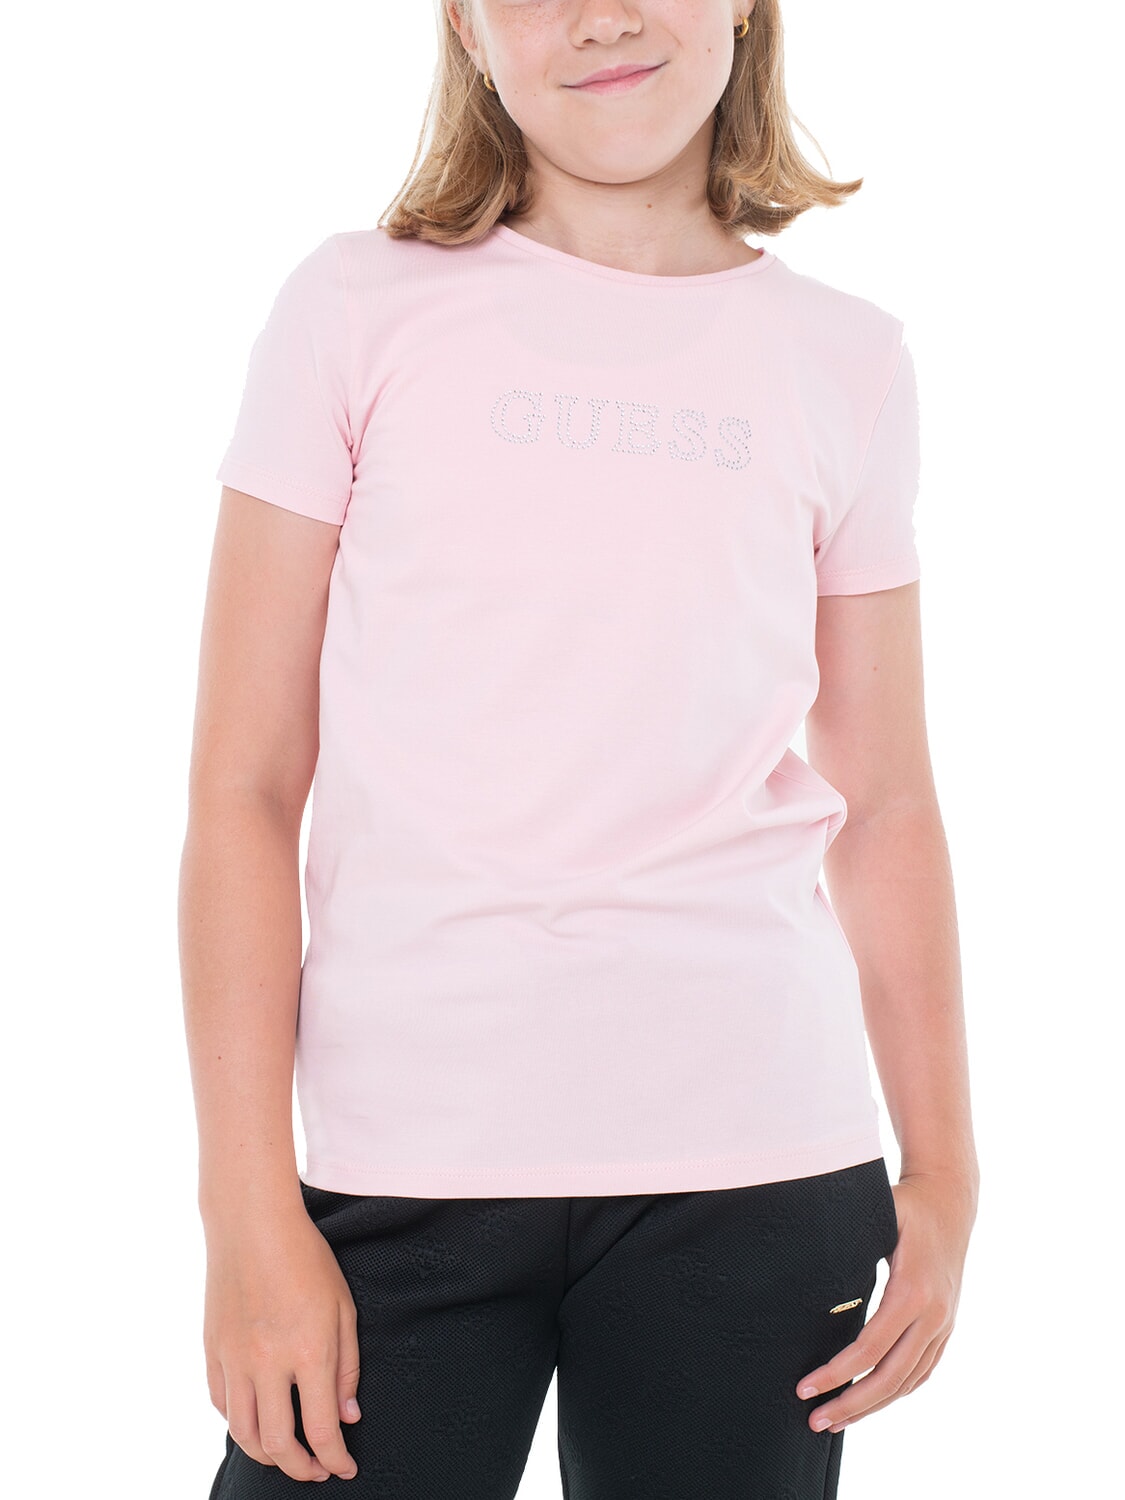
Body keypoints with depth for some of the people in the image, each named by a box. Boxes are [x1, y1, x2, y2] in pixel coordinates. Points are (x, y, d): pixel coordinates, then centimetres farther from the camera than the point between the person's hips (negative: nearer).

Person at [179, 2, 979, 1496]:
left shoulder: (849, 362, 8)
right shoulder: (360, 309, 1)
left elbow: (884, 808, 12)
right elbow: (244, 790, -1)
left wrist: (944, 1176, 9)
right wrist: (251, 1213, -6)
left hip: (752, 1167, 2)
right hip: (401, 1166, -1)